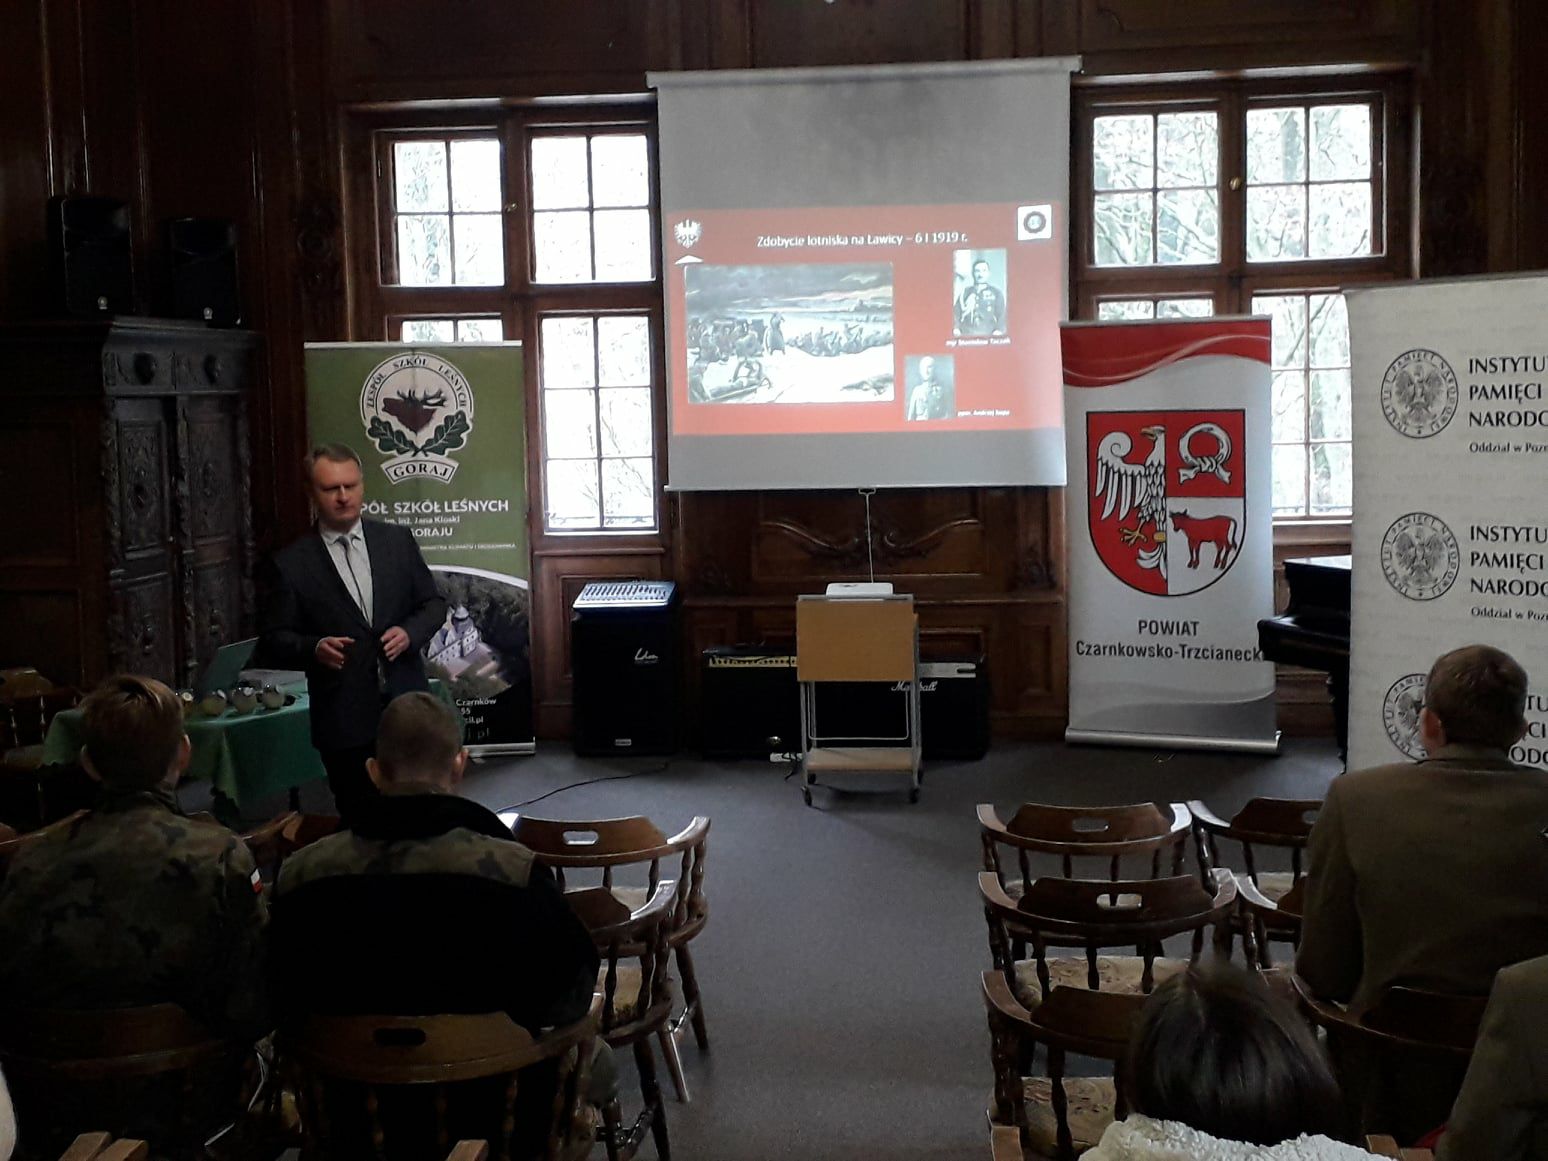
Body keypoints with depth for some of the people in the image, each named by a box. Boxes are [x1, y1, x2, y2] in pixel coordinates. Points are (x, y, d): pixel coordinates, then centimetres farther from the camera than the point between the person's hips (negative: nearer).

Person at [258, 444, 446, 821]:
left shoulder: (398, 540, 6)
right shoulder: (290, 564, -2)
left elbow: (433, 603, 11)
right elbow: (274, 641, -1)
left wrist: (410, 632, -10)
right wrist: (314, 648, -21)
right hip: (344, 719, -2)